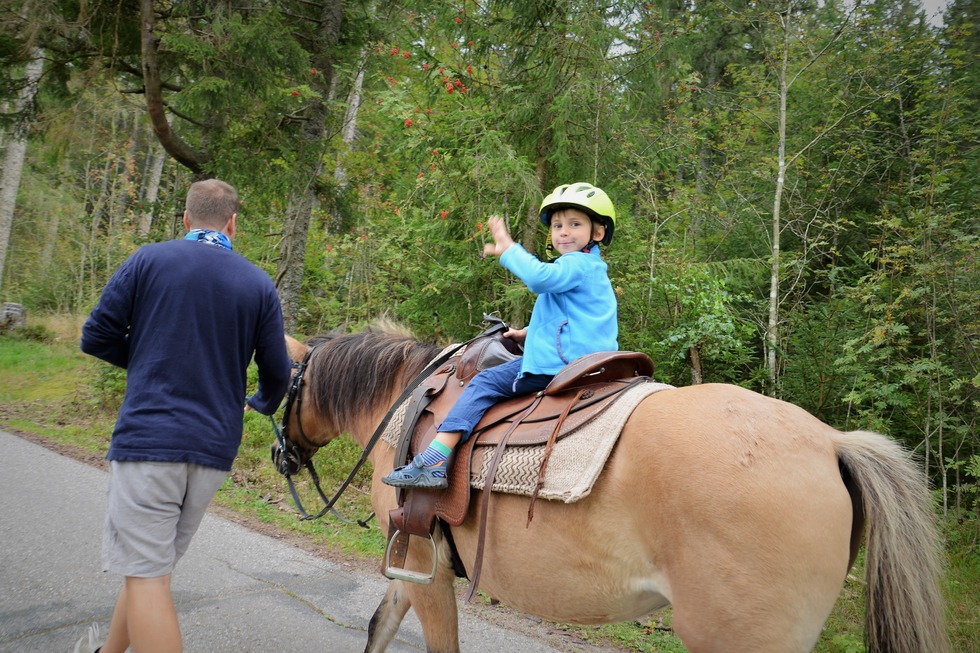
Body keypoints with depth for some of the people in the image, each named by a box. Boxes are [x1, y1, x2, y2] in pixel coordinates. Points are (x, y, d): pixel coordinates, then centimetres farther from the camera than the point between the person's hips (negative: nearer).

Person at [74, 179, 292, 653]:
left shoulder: (149, 260, -1)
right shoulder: (260, 285, 5)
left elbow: (96, 338, 1)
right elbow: (277, 373, 8)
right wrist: (262, 404, 30)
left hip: (148, 435, -4)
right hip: (215, 446, 4)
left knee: (146, 573, 0)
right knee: (151, 563, 20)